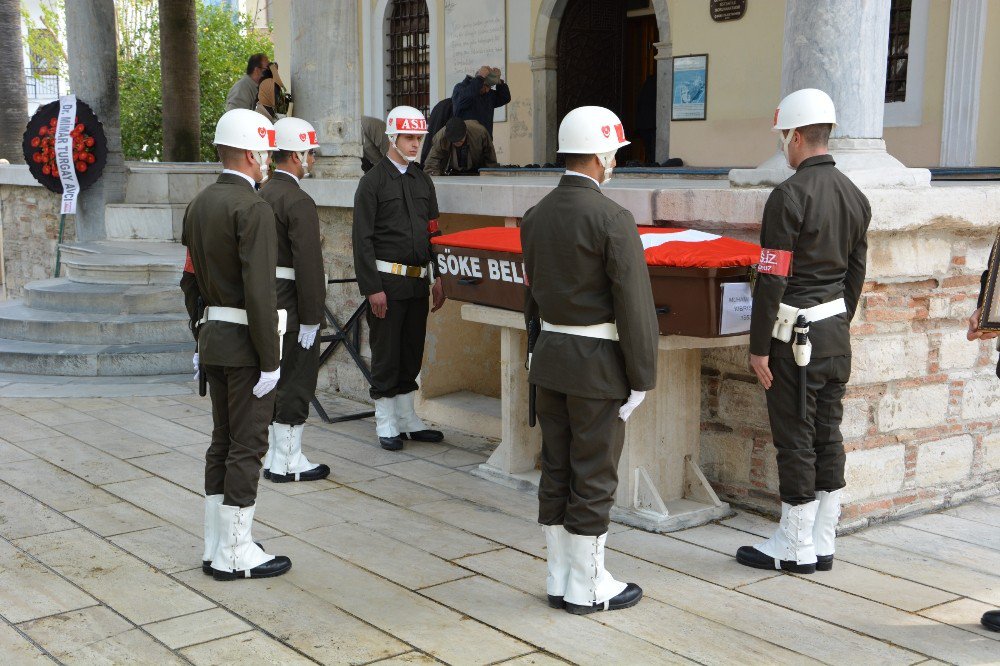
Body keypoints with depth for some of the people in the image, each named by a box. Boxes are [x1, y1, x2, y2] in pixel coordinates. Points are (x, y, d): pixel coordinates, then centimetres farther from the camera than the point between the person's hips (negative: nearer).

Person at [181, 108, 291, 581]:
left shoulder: (199, 205, 11)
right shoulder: (252, 209, -16)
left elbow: (191, 280, 16)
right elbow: (259, 290, -21)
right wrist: (270, 360, -18)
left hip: (213, 335, 9)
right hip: (245, 344, -9)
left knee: (223, 443, 14)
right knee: (246, 446, -1)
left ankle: (216, 548, 22)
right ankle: (235, 554, 5)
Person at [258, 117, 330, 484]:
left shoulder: (261, 195, 10)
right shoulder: (298, 202, -18)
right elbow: (308, 264, -22)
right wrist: (310, 319, -19)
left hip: (264, 299, 9)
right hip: (292, 305, -9)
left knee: (275, 380, 16)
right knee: (295, 383, 0)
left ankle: (273, 455, 25)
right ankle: (286, 462, 8)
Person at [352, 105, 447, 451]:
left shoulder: (423, 181, 13)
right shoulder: (372, 181, -6)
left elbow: (433, 231, 17)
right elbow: (362, 239, -10)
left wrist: (439, 278, 9)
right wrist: (372, 288, -15)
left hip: (418, 280, 6)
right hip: (387, 281, -6)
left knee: (412, 353, 12)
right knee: (386, 354, 2)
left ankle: (408, 420, 23)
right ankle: (386, 424, 12)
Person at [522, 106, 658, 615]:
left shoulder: (536, 216, 5)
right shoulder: (611, 220, -17)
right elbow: (635, 306, -17)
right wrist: (641, 377, -10)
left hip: (549, 360, 7)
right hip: (597, 366, -7)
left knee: (556, 473, 13)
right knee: (594, 479, 3)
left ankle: (559, 580, 22)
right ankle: (587, 587, 13)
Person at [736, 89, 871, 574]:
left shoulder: (789, 196, -16)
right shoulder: (855, 196, 8)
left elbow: (772, 279, -17)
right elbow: (856, 271, 14)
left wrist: (758, 346, -12)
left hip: (796, 334, -8)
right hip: (837, 330, 8)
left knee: (795, 440, 1)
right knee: (828, 437, 12)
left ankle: (796, 547, 10)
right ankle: (822, 544, 21)